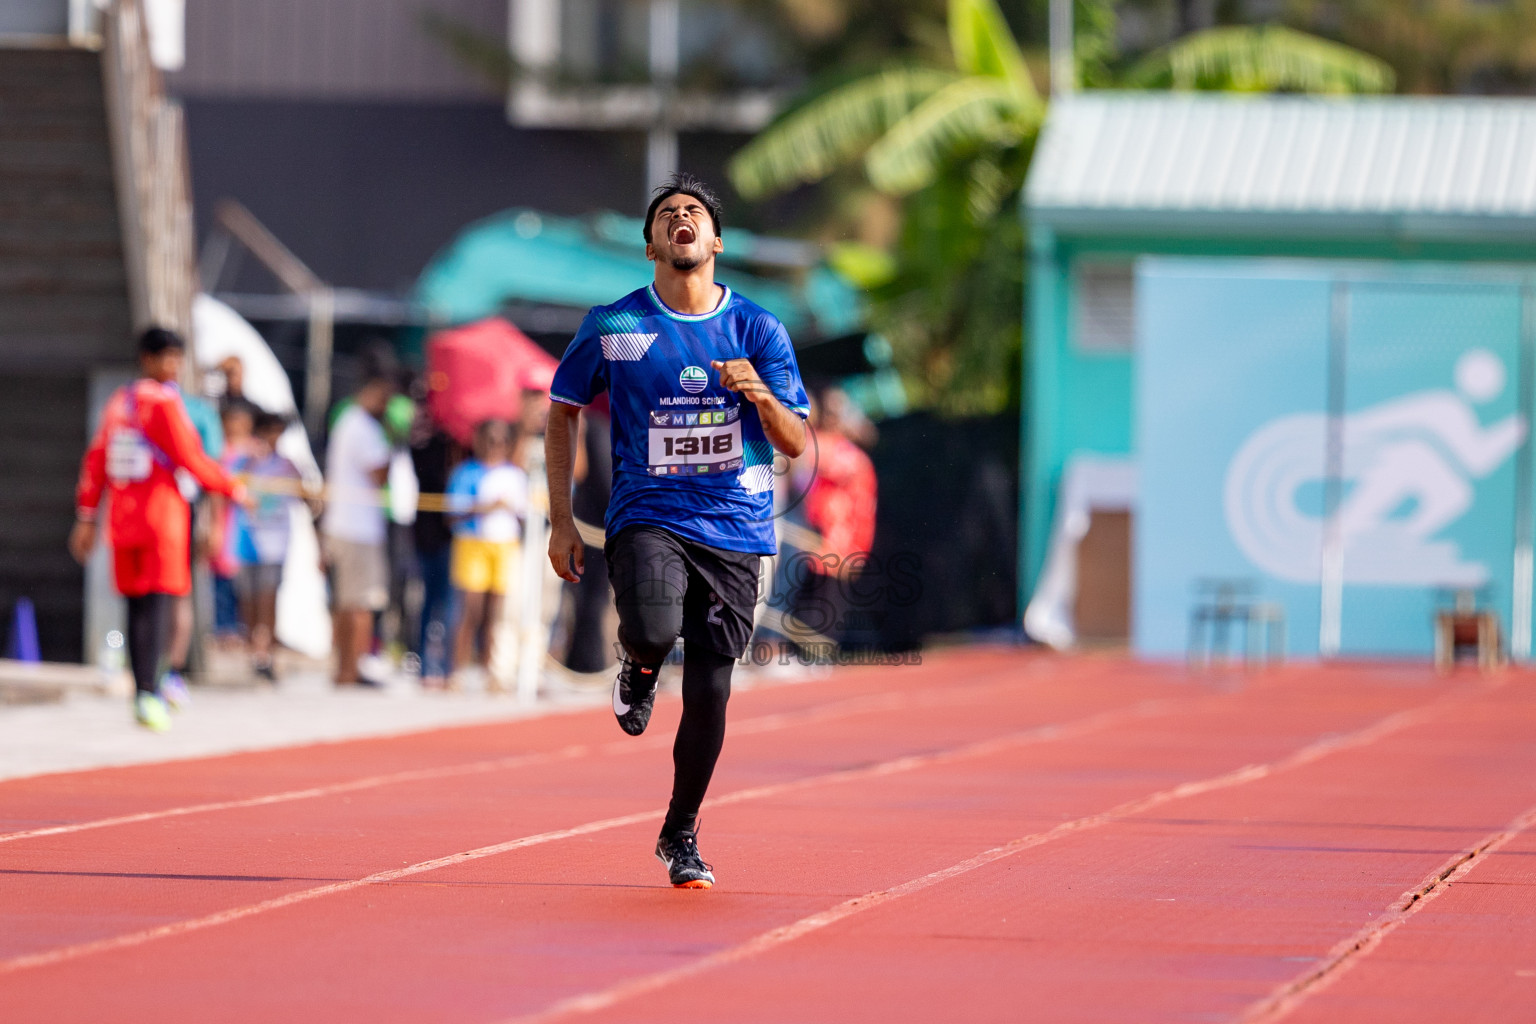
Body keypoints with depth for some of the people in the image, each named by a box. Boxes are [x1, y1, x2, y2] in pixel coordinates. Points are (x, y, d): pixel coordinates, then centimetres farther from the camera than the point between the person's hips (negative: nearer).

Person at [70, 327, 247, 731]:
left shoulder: (118, 402, 13)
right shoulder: (164, 402, -10)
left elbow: (95, 460, 13)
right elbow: (190, 459, -12)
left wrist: (86, 517, 16)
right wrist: (234, 489, -1)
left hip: (123, 517, 7)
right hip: (162, 516, -7)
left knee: (137, 606, 10)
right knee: (157, 605, -9)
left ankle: (145, 695, 14)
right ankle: (148, 693, -18)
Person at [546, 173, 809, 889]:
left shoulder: (758, 330, 3)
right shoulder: (612, 326, 1)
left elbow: (797, 443, 1)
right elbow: (562, 411, 12)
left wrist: (761, 396, -21)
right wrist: (561, 519, 6)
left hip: (734, 529, 2)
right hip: (646, 516, -2)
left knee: (708, 693, 1)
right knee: (653, 631, -31)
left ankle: (680, 835, 23)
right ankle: (638, 669, 8)